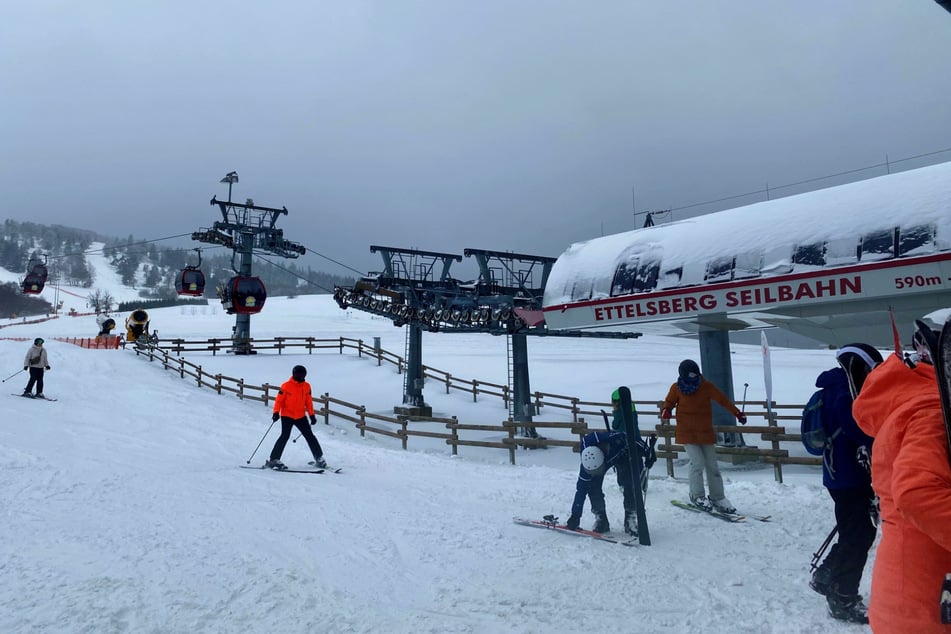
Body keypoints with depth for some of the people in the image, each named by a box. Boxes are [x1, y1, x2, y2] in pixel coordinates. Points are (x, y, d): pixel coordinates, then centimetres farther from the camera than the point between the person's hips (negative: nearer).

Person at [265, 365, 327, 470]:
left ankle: (319, 458, 14)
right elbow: (279, 400, -8)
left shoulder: (306, 386, 2)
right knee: (285, 436, -15)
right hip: (287, 416, -4)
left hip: (301, 416, 4)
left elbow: (309, 401, 10)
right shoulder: (286, 386, -11)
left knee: (310, 436, 6)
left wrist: (312, 415, 9)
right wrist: (276, 412, -19)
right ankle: (274, 459, -7)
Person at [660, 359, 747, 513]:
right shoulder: (676, 388, -5)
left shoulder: (706, 386, -5)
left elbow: (722, 399, -1)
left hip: (706, 432, 2)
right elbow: (669, 402, 9)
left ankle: (718, 498, 19)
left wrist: (737, 413, -9)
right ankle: (697, 496, 5)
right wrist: (666, 410, -13)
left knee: (712, 466, 5)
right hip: (686, 433, -2)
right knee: (698, 462, -14)